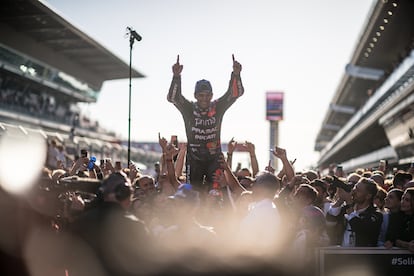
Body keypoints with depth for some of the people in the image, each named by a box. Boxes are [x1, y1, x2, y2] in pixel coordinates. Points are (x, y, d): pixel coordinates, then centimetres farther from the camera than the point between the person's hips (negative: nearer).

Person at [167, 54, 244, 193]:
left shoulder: (218, 107, 0)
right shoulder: (189, 109, -3)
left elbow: (236, 93, -8)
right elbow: (172, 97, -17)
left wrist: (236, 74, -26)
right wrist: (176, 76, -32)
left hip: (214, 158, 1)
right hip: (194, 159, 0)